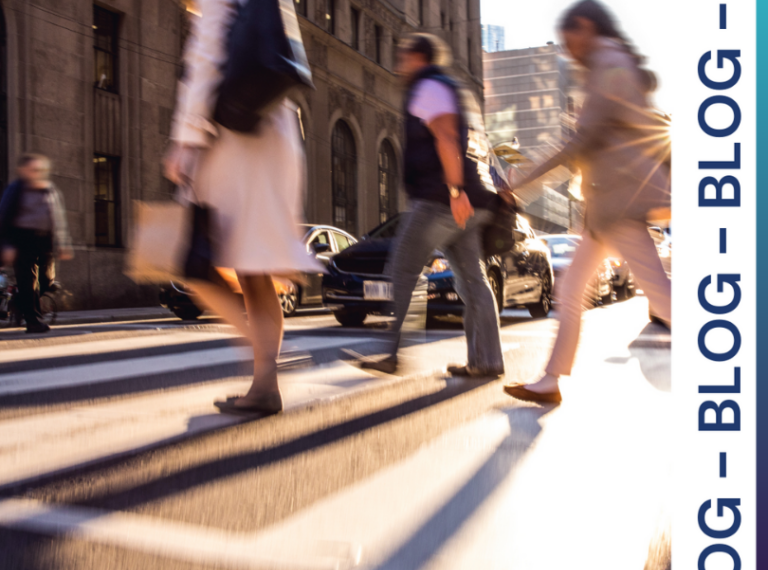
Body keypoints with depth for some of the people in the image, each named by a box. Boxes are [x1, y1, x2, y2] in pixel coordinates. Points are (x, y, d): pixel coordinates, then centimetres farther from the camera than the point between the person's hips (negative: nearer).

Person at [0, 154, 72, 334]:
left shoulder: (52, 191, 10)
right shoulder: (15, 190, -3)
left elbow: (60, 219, 16)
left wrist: (63, 245, 10)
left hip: (46, 239, 5)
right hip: (23, 238, -5)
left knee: (47, 281, 8)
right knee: (28, 282, -6)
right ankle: (33, 321, 0)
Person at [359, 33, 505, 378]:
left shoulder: (428, 88, -2)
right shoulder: (457, 93, 28)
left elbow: (446, 138, -16)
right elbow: (474, 143, 28)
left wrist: (455, 189, -24)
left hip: (440, 199, -10)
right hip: (466, 202, 10)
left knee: (403, 271, -7)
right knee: (472, 279, 5)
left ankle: (396, 354, -9)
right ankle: (486, 360, 5)